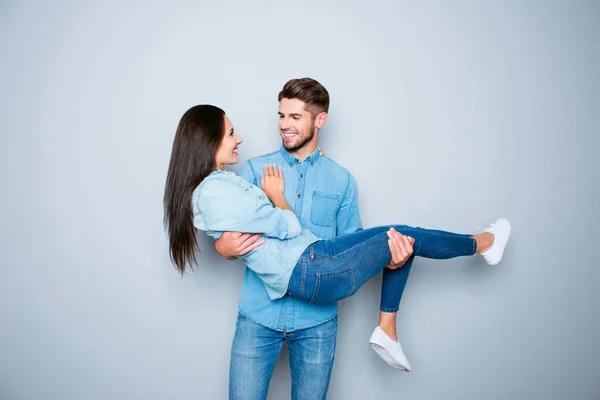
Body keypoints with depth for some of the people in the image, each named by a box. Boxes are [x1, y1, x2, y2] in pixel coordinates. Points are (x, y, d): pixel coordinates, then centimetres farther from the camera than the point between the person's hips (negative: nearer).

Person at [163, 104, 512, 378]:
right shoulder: (216, 190, -20)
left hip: (308, 256, 10)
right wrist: (276, 193, 3)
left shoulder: (212, 185, 11)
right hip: (310, 272, -10)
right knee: (404, 236, 4)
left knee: (397, 240, 16)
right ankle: (482, 244, 30)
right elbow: (288, 227, -15)